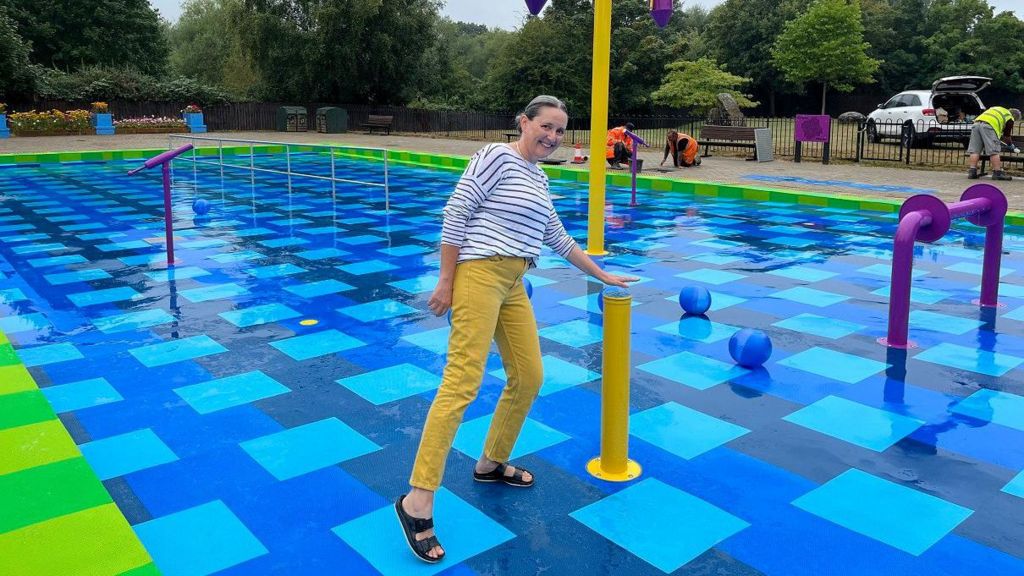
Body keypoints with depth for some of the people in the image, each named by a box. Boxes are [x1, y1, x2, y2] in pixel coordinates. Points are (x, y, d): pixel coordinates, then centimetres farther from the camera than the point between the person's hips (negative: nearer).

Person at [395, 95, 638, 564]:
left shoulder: (538, 178, 19)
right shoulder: (497, 156, -6)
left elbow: (557, 237, 27)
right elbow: (456, 213, -11)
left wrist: (602, 276, 32)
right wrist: (446, 281, -14)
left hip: (513, 284, 9)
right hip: (479, 274, -9)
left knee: (529, 377, 10)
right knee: (463, 382, -16)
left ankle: (491, 463, 30)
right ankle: (417, 501, -14)